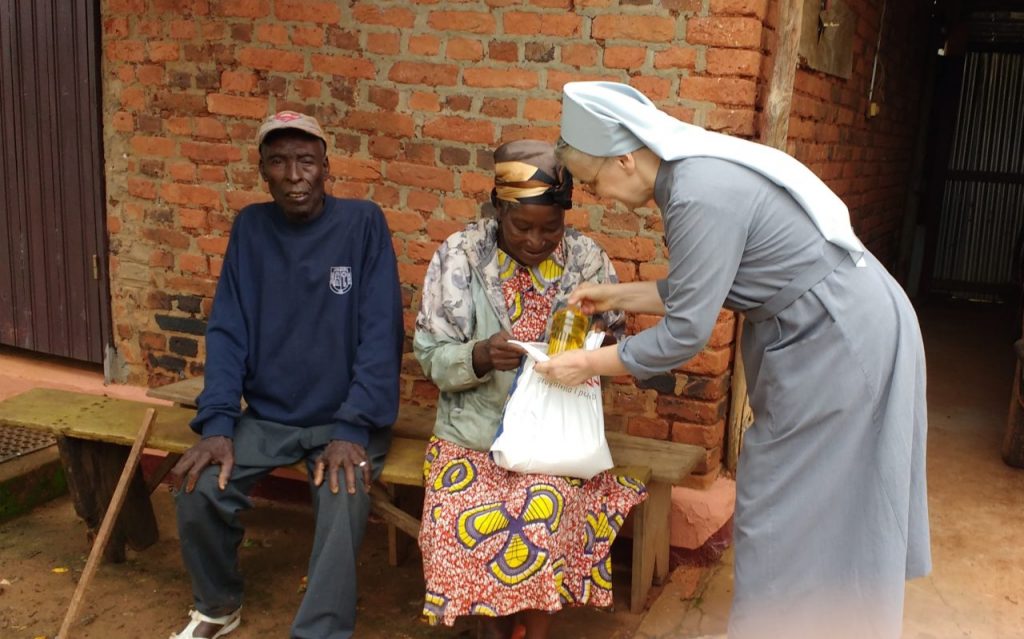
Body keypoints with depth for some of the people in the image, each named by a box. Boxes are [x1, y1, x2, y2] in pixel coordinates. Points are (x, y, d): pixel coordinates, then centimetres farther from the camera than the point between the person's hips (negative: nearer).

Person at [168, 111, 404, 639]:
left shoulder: (363, 222, -7)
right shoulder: (250, 226, 3)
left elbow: (381, 334, -12)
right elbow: (227, 331, 0)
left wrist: (352, 428, -21)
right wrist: (217, 423, -13)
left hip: (346, 419, -3)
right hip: (266, 417, 3)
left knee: (343, 507, -30)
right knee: (198, 492, -17)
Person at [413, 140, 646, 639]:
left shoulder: (586, 257, -1)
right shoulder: (461, 255, -6)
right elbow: (432, 357, -5)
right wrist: (480, 356, -26)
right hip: (476, 430, 0)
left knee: (542, 519, -23)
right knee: (468, 526, -20)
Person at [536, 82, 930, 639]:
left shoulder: (701, 198, -26)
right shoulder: (695, 168, 3)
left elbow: (684, 334, -20)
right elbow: (697, 287, 12)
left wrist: (587, 364, -10)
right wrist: (616, 296, 12)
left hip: (840, 343, -10)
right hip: (840, 328, 10)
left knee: (785, 516, 1)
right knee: (829, 509, 20)